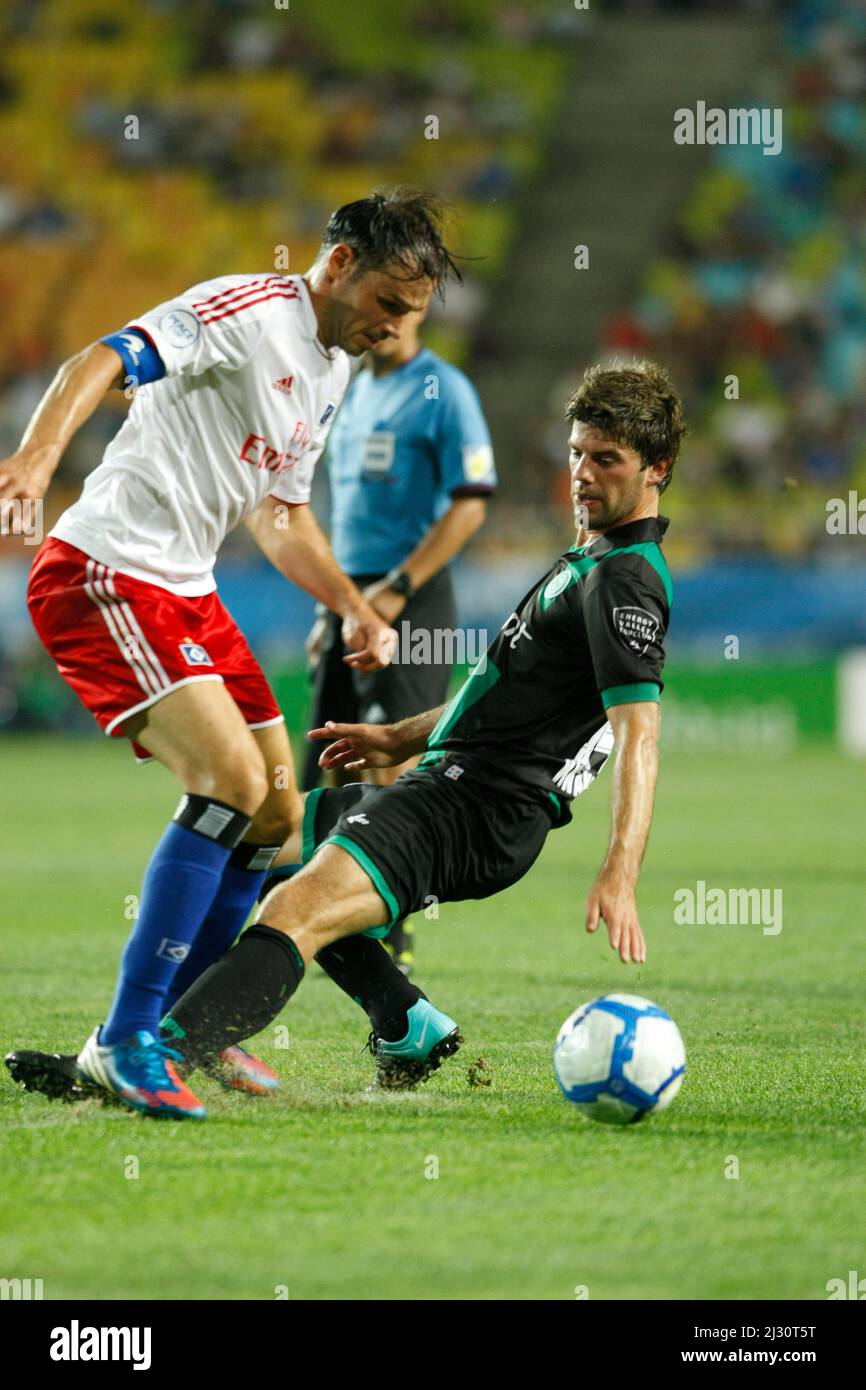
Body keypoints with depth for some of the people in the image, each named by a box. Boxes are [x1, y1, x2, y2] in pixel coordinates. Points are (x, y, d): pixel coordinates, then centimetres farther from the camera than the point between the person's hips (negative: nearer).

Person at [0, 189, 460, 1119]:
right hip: (104, 577, -10)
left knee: (278, 810, 8)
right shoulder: (249, 311, -13)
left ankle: (182, 1021, 22)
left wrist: (355, 609, 17)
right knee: (231, 779, -21)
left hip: (186, 592, 10)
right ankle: (124, 1042, -16)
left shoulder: (332, 374, 16)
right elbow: (99, 364, -26)